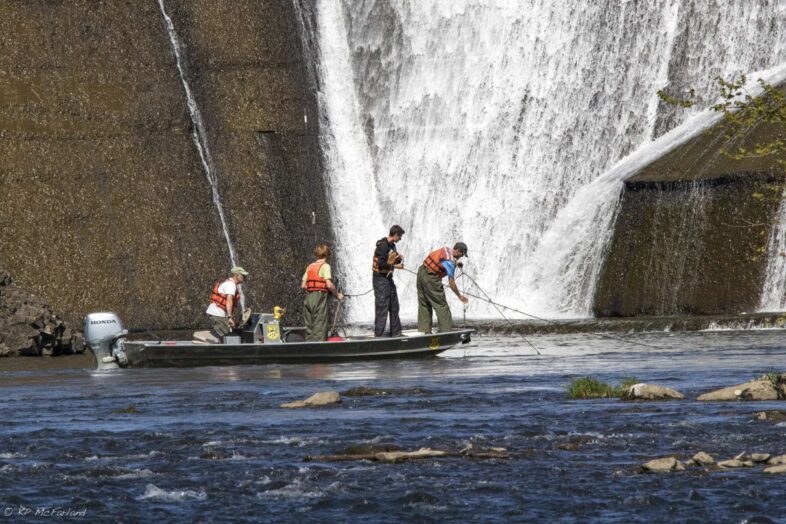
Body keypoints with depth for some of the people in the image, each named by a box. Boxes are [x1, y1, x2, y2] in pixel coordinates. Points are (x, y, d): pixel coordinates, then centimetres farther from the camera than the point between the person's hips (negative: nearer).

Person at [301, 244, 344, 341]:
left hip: (308, 297, 6)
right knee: (320, 326, -5)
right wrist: (337, 294, -1)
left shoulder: (310, 267, 15)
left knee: (309, 325, 9)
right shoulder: (325, 266, -3)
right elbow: (329, 284, -13)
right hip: (320, 296, -6)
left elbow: (303, 285, 11)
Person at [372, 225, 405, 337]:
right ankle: (378, 335, -2)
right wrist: (395, 266, -18)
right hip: (380, 278, -10)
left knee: (394, 306, 14)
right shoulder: (383, 246, -18)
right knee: (382, 307, -7)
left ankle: (396, 332, 23)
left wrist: (398, 259, -1)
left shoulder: (392, 245, 12)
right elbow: (381, 264, -24)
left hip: (388, 278, 10)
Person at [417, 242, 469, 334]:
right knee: (441, 305, -1)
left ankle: (424, 330, 17)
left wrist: (456, 262, 19)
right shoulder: (450, 262, -17)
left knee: (424, 305, 14)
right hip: (430, 279, -9)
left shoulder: (445, 249, 7)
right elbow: (451, 283, -15)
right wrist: (460, 296, -5)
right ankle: (446, 331, -2)